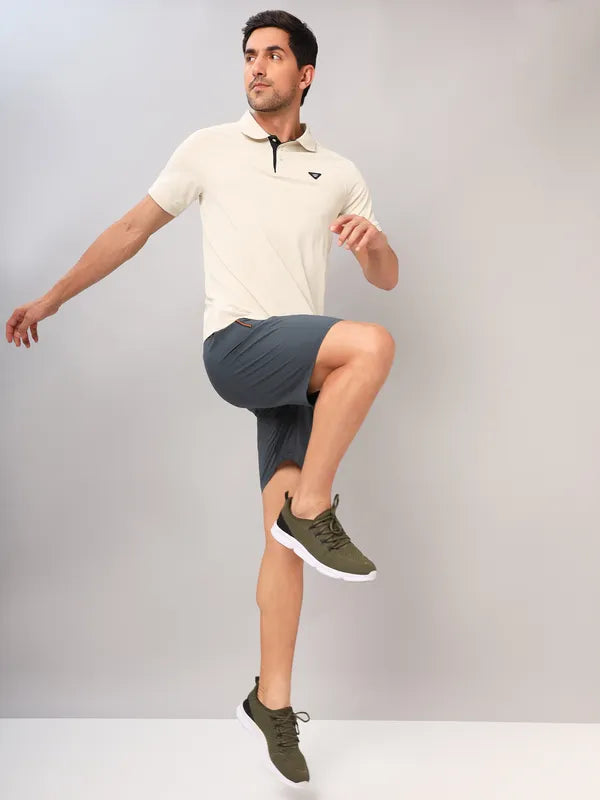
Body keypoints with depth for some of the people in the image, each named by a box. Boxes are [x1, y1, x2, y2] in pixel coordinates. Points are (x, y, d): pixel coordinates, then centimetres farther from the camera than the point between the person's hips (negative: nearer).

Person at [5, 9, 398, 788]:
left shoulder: (339, 172, 15)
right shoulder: (209, 148, 10)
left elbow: (387, 277, 15)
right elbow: (133, 229, 13)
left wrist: (372, 239, -10)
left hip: (301, 370, 3)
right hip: (236, 346, -3)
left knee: (283, 531, -5)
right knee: (372, 343, -29)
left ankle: (272, 701, 6)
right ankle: (313, 511, -18)